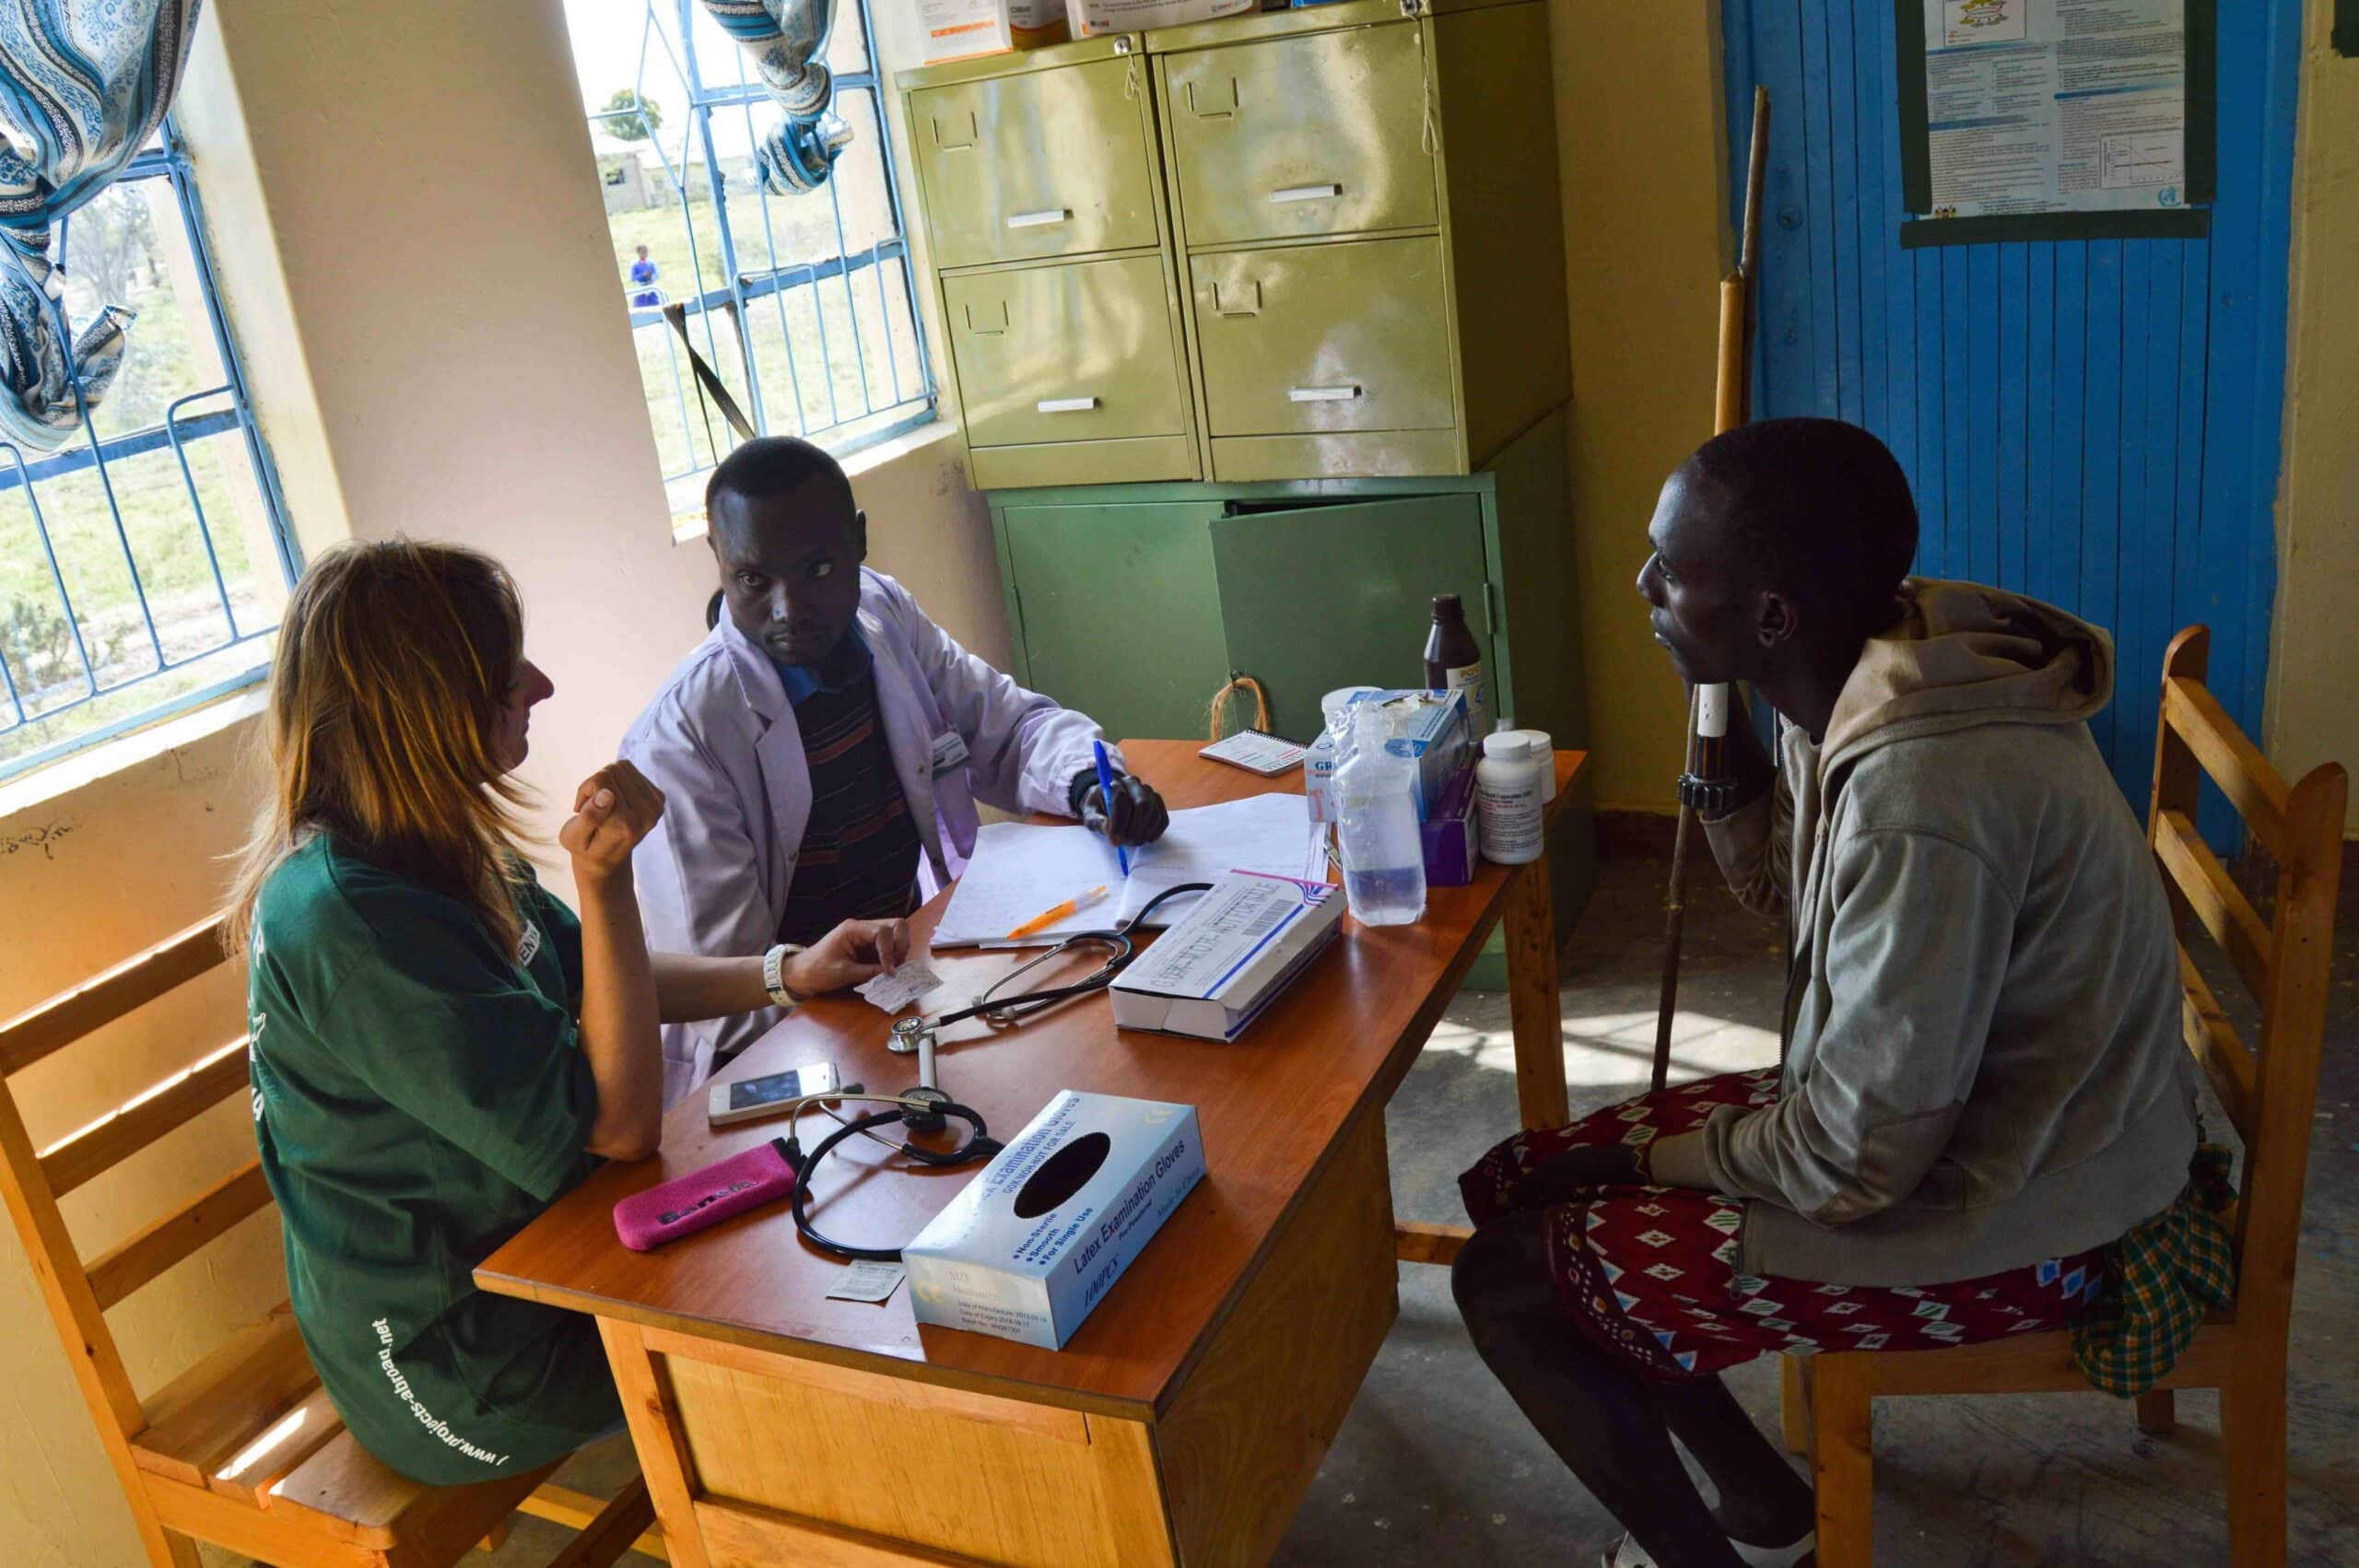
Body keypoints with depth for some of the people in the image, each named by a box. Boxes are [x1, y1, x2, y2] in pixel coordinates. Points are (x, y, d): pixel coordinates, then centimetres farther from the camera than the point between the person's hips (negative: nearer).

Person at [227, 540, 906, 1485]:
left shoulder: (432, 854, -1)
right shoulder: (348, 920, -32)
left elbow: (592, 986, 12)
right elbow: (620, 1124, -28)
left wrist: (785, 975, 4)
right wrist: (604, 877, -32)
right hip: (462, 1379, -9)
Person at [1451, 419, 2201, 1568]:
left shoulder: (1920, 801, -33)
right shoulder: (1867, 684, -5)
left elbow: (1853, 1162, -27)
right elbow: (1782, 887, 12)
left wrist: (1656, 1155, -9)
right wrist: (1718, 709, -5)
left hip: (2005, 1218, -9)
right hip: (1950, 1114, 9)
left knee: (1507, 1280, -9)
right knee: (1516, 1184, 7)